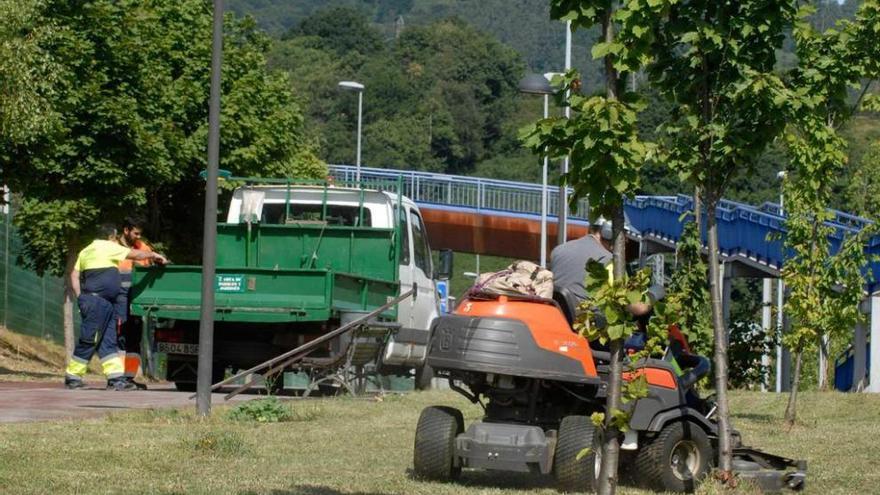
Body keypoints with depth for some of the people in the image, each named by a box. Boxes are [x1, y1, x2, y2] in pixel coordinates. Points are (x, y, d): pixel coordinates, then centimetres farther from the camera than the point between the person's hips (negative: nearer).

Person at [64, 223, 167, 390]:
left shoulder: (86, 251, 19)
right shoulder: (108, 247, -6)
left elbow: (74, 276, 14)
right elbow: (135, 254, -2)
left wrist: (80, 297, 11)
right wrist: (154, 255, 11)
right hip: (97, 301, -9)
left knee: (108, 340, 5)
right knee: (89, 340, -6)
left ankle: (115, 378, 0)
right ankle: (72, 377, -2)